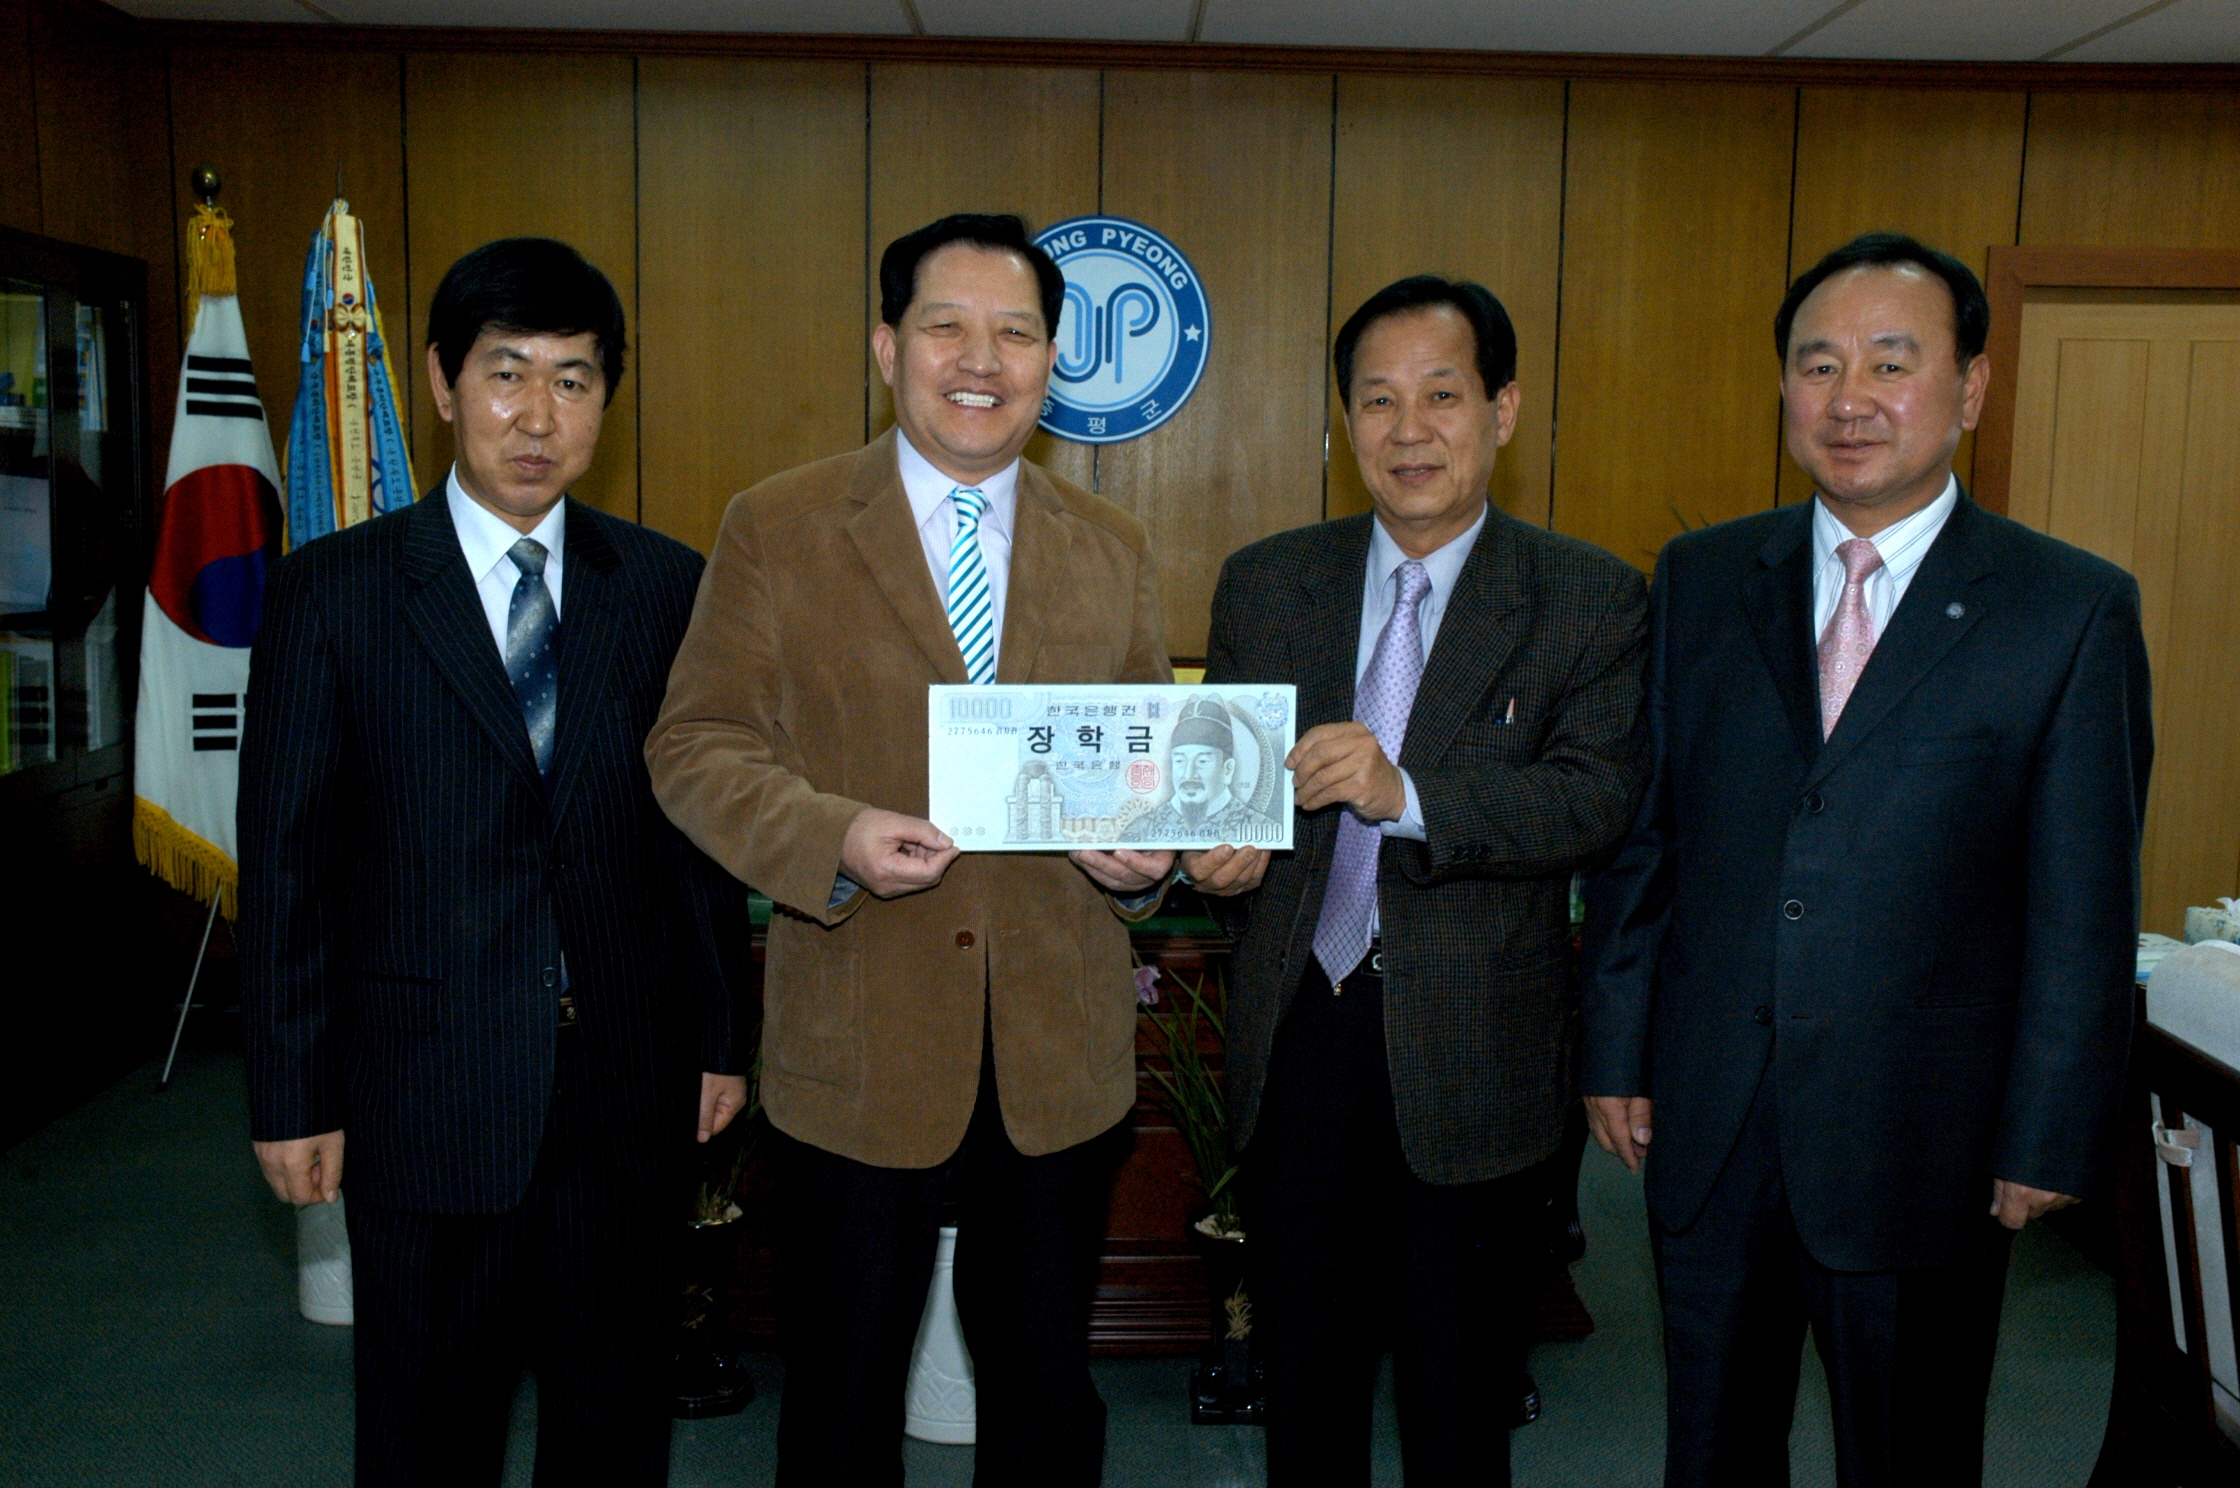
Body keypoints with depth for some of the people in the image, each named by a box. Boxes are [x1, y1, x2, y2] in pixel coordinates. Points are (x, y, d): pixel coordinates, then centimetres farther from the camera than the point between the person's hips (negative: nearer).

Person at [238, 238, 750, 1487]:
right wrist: (293, 1095, -3)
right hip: (425, 1089, -1)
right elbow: (287, 858, -2)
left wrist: (722, 1037, 5)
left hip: (629, 1088, 2)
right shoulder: (334, 590, -3)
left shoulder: (670, 587, 3)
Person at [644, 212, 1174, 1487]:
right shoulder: (776, 529, -2)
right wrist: (831, 839, -22)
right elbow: (697, 745, -4)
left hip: (1061, 1050, 3)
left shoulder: (1113, 548, 7)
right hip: (860, 1041, -2)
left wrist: (1149, 851, -10)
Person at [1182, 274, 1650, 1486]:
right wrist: (1217, 853, -16)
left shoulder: (1591, 600, -5)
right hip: (1297, 1033, 3)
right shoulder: (1263, 583, 6)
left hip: (1473, 1056, -2)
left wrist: (1409, 792, -31)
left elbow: (1597, 798, -16)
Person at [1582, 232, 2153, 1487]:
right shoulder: (1701, 579, 2)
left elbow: (2085, 911, -6)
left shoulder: (2074, 610, -7)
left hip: (1920, 1138, -2)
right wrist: (1617, 1053, 3)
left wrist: (2050, 1144, -6)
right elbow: (1641, 837, 4)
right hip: (1706, 1119, 3)